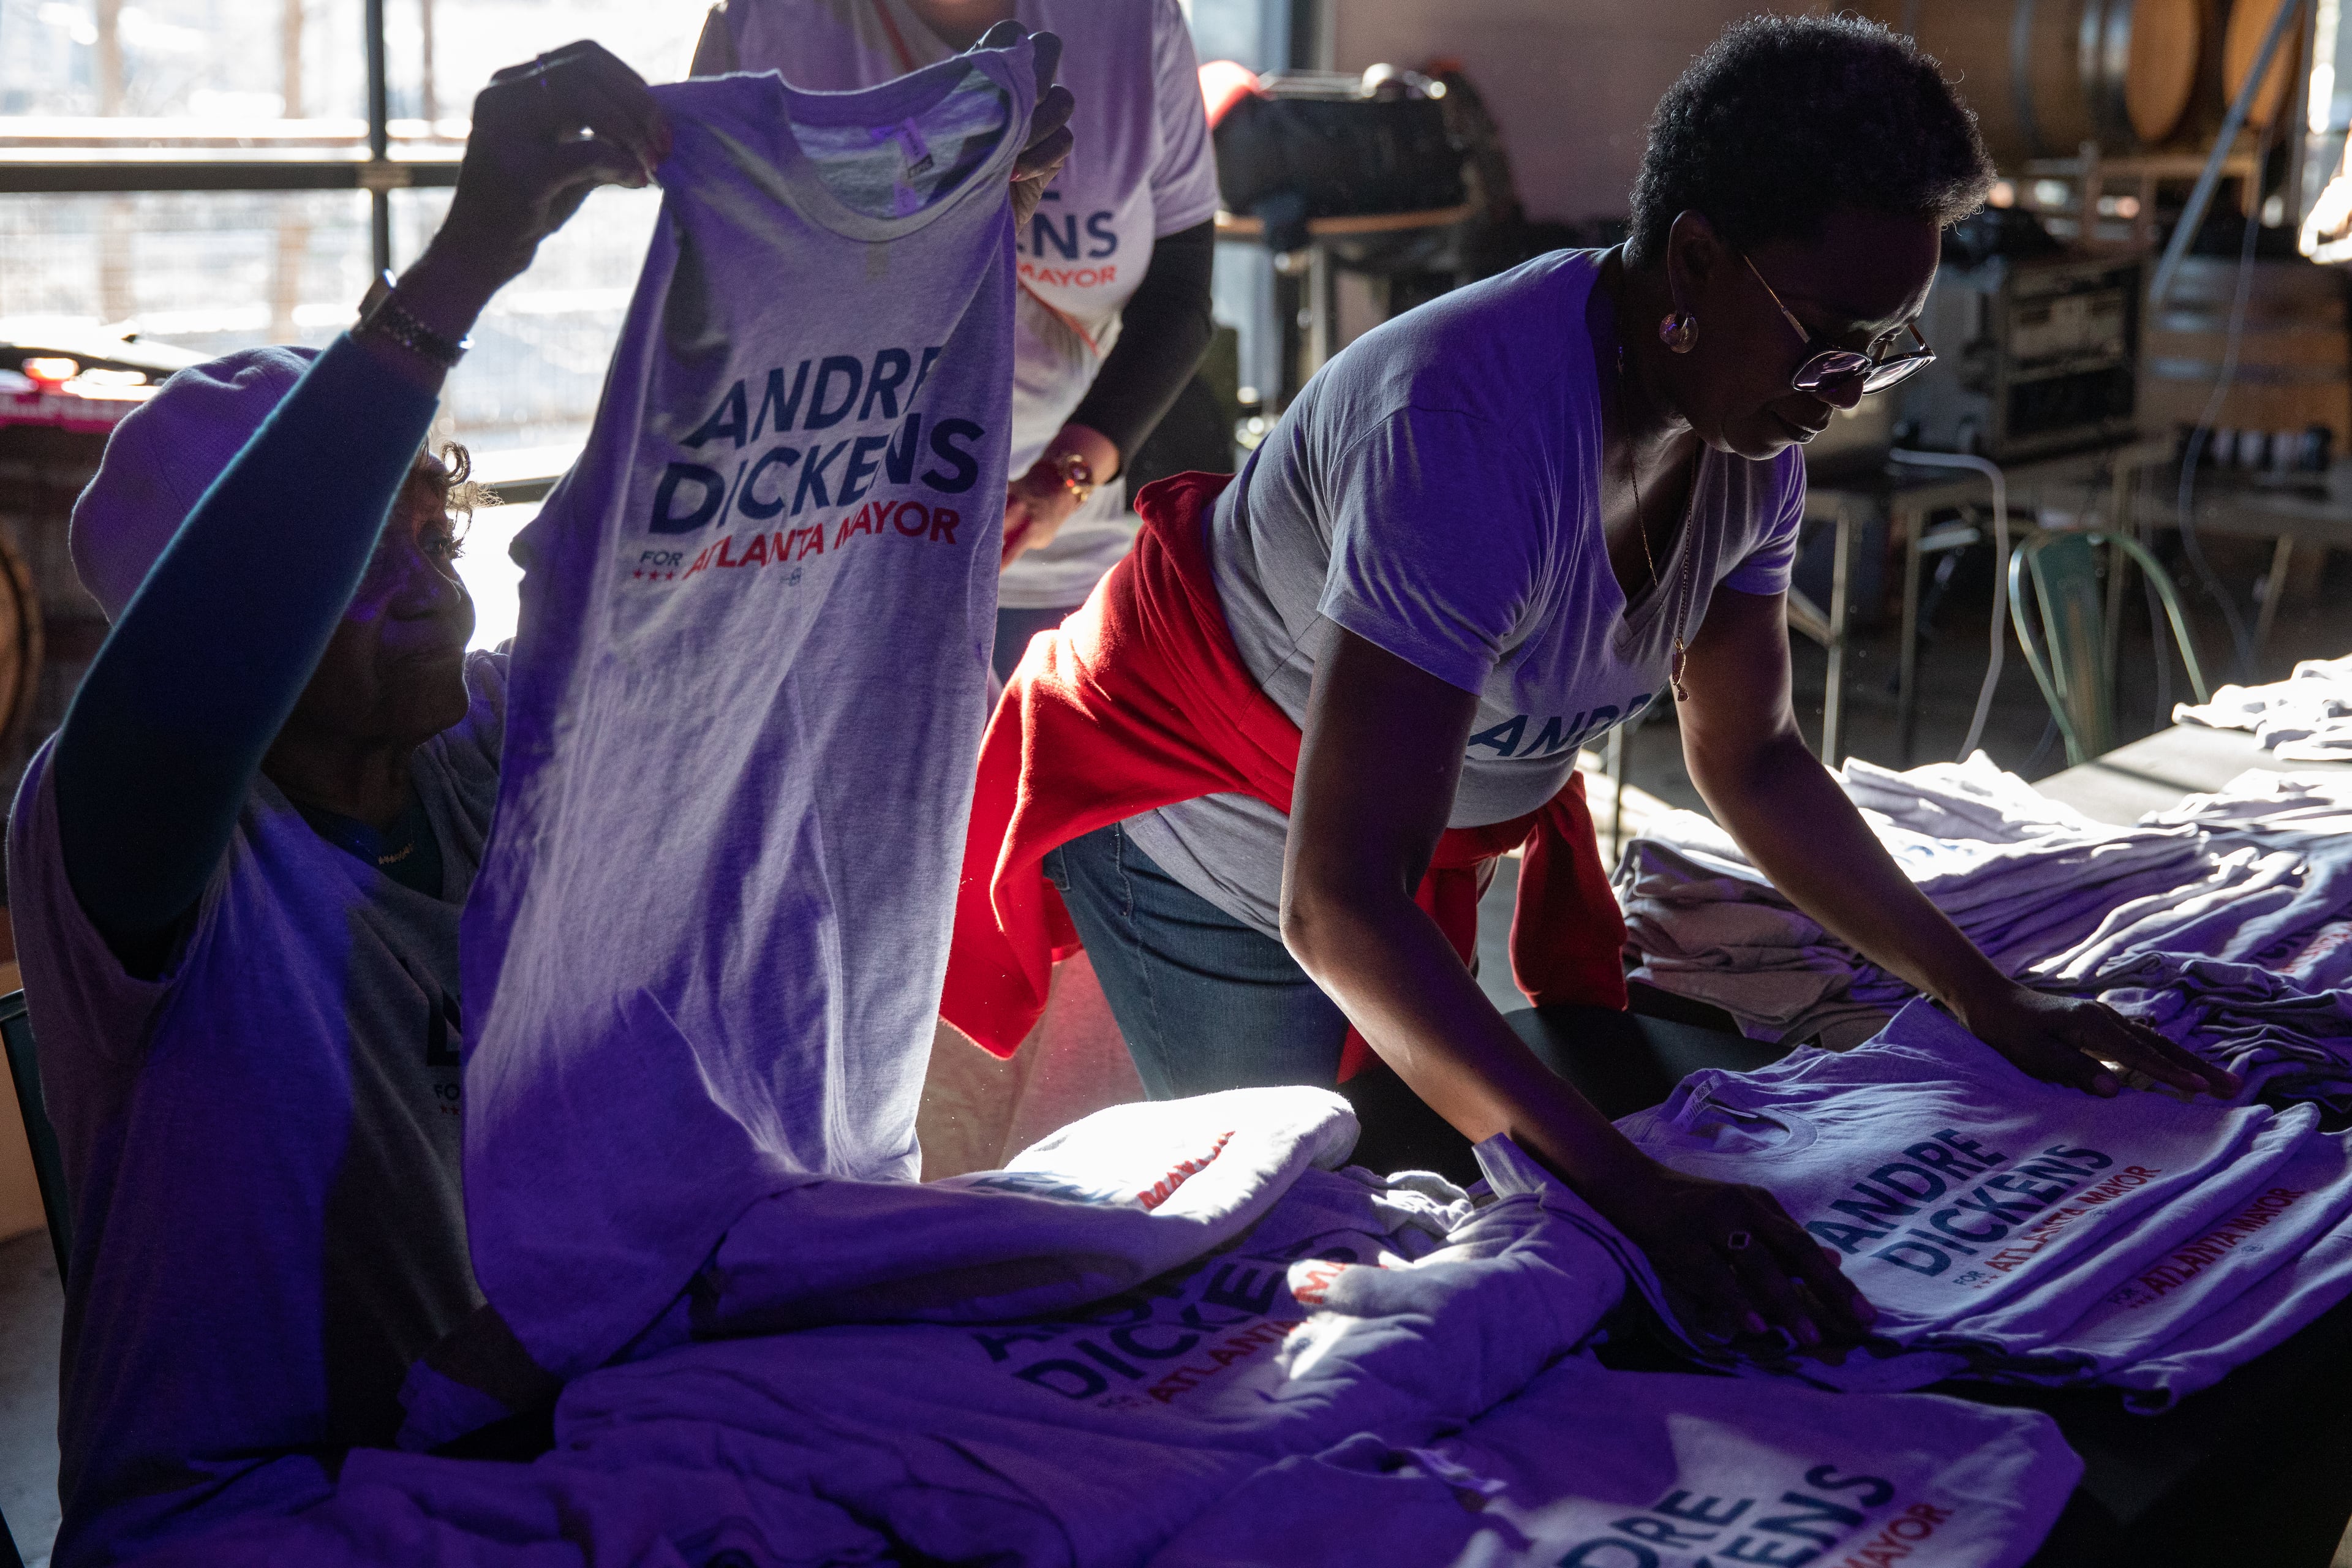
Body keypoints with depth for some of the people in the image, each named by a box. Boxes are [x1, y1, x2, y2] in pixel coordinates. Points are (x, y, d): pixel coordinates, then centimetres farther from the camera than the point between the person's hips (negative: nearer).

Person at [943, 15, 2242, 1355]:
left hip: (1421, 830, 7)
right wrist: (1636, 1189, -53)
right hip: (1209, 831, -7)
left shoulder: (1753, 446, -14)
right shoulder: (1475, 438, -41)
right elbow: (1336, 909, -46)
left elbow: (1751, 757, 2)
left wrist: (1988, 998, -4)